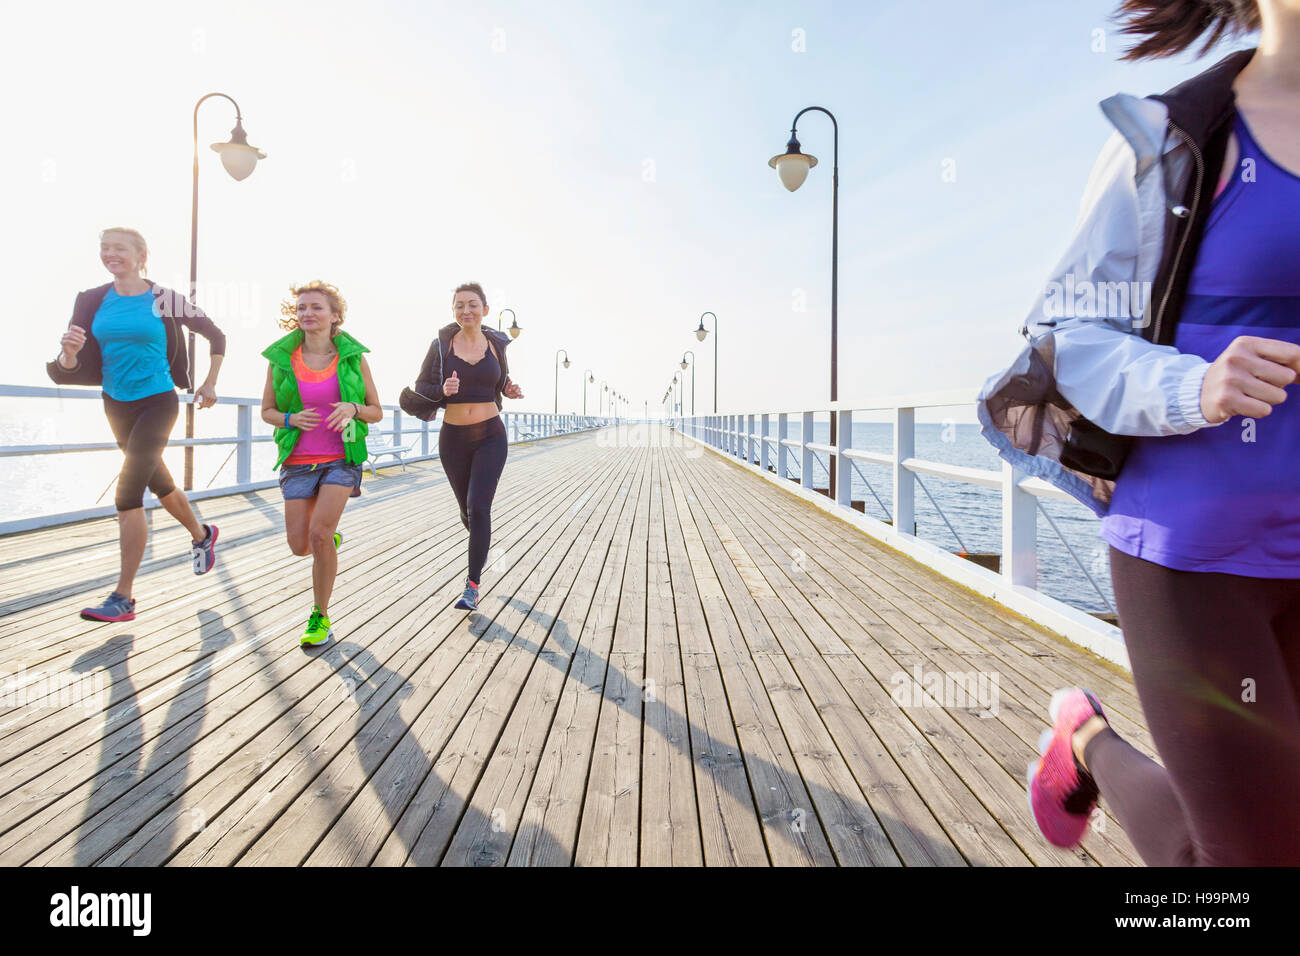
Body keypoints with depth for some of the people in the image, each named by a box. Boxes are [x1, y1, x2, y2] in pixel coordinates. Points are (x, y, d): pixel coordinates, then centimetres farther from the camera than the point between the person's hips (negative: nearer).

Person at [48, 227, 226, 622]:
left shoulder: (165, 300, -7)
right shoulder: (92, 301, 3)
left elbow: (216, 337, 5)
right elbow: (68, 369, 1)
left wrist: (209, 385, 4)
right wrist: (68, 355, -22)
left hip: (158, 401, -5)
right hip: (117, 404, 6)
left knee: (128, 492, -14)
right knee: (158, 480, 19)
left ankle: (123, 597, -9)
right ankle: (202, 535, 45)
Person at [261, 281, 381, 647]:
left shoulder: (352, 357, -2)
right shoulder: (281, 357, 2)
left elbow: (377, 412, 4)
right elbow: (267, 411, 10)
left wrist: (352, 408, -17)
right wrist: (291, 419, -12)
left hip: (341, 458, -2)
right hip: (298, 461, 3)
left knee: (319, 531, -18)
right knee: (300, 545, 1)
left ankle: (320, 616, 1)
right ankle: (331, 540, 39)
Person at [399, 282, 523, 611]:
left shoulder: (496, 344, 3)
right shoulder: (442, 345, -2)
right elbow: (420, 388, 1)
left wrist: (510, 390, -3)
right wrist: (442, 390, -20)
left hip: (490, 436, -1)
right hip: (453, 437, 1)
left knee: (479, 507, -14)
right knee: (466, 508, 15)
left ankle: (473, 586, -6)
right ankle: (482, 544, 51)